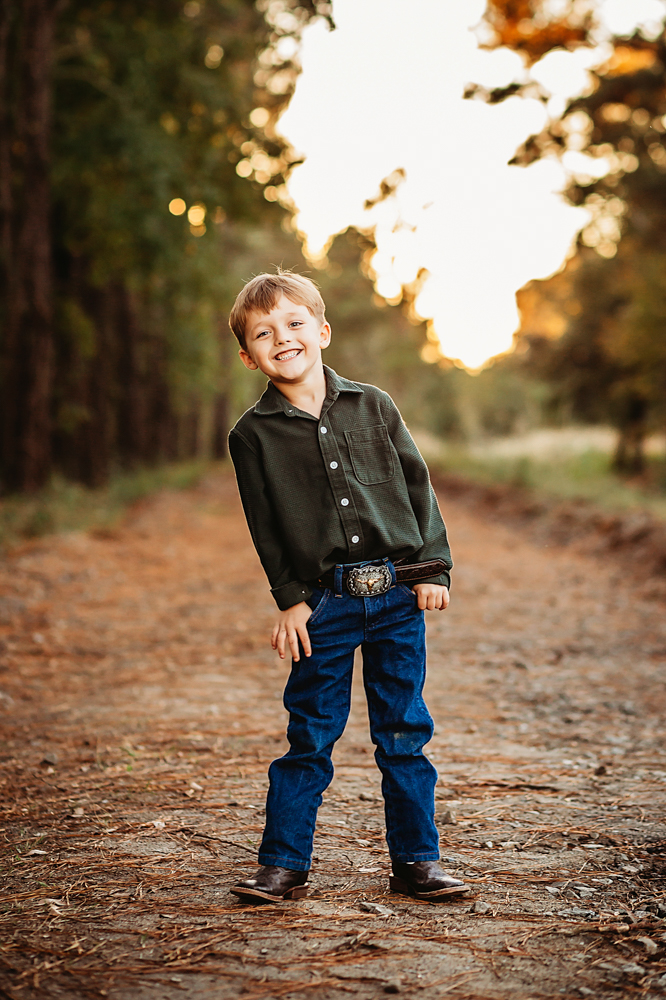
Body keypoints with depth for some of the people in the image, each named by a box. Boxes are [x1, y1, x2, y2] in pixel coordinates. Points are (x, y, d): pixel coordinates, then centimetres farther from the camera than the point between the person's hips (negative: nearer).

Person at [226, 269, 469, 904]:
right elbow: (266, 527, 3)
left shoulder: (373, 406, 5)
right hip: (324, 602, -1)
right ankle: (283, 864, 15)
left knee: (404, 733, 8)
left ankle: (415, 860, 19)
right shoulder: (252, 435, 0)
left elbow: (417, 485, 8)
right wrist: (290, 600, -2)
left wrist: (433, 565, 2)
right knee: (310, 737, 3)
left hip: (398, 593, 2)